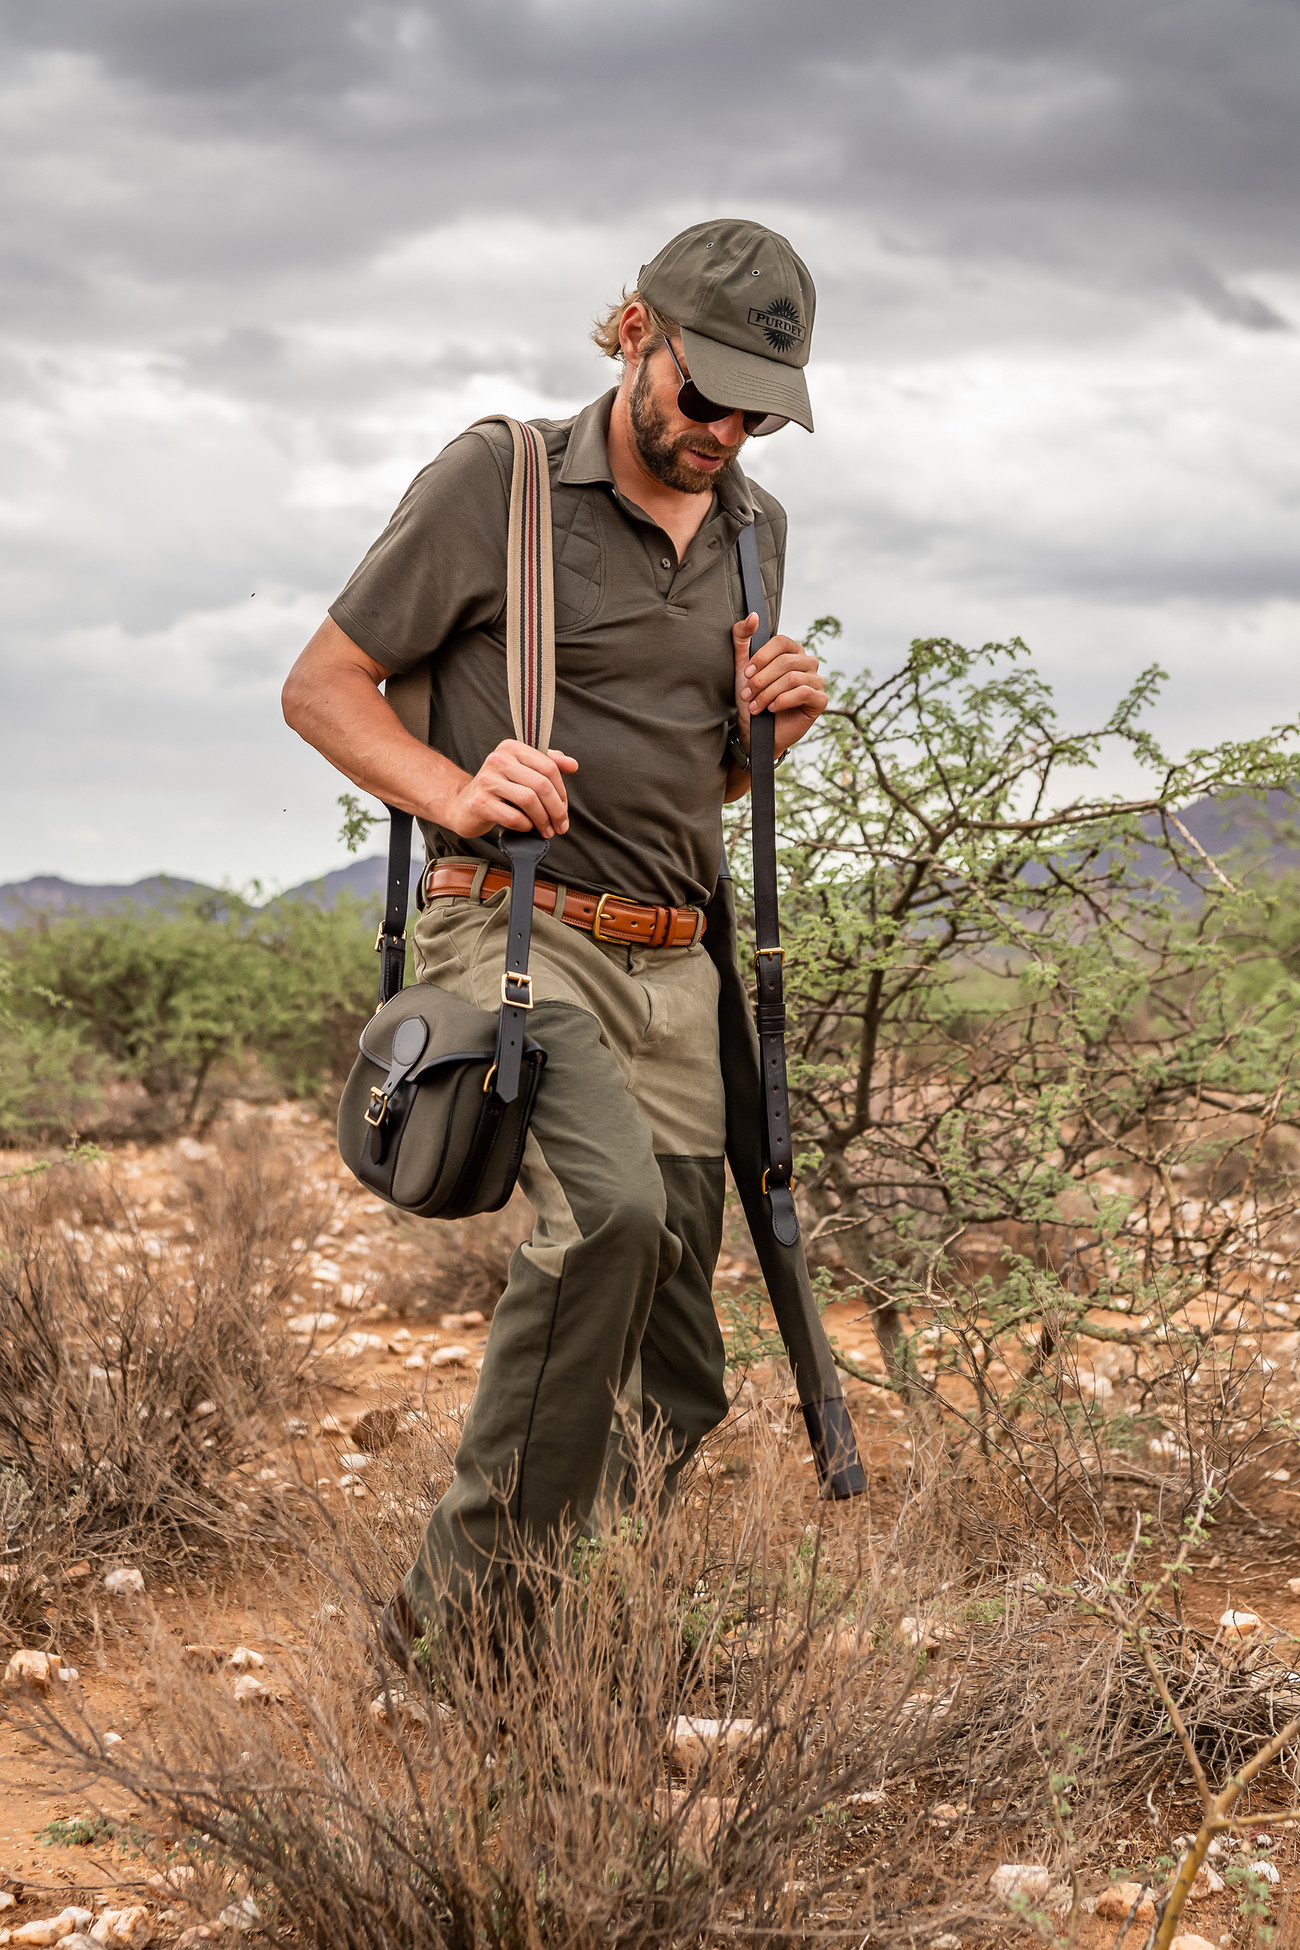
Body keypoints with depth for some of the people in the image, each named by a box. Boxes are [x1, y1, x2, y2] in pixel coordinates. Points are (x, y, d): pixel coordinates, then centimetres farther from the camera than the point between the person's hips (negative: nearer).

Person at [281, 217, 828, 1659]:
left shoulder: (754, 529, 16)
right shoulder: (497, 481, -3)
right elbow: (322, 687, 0)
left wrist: (769, 728, 4)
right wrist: (454, 793, -17)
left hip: (672, 966, 7)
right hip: (514, 935, -6)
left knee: (673, 1394, 3)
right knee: (611, 1205, -32)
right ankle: (464, 1593, -22)